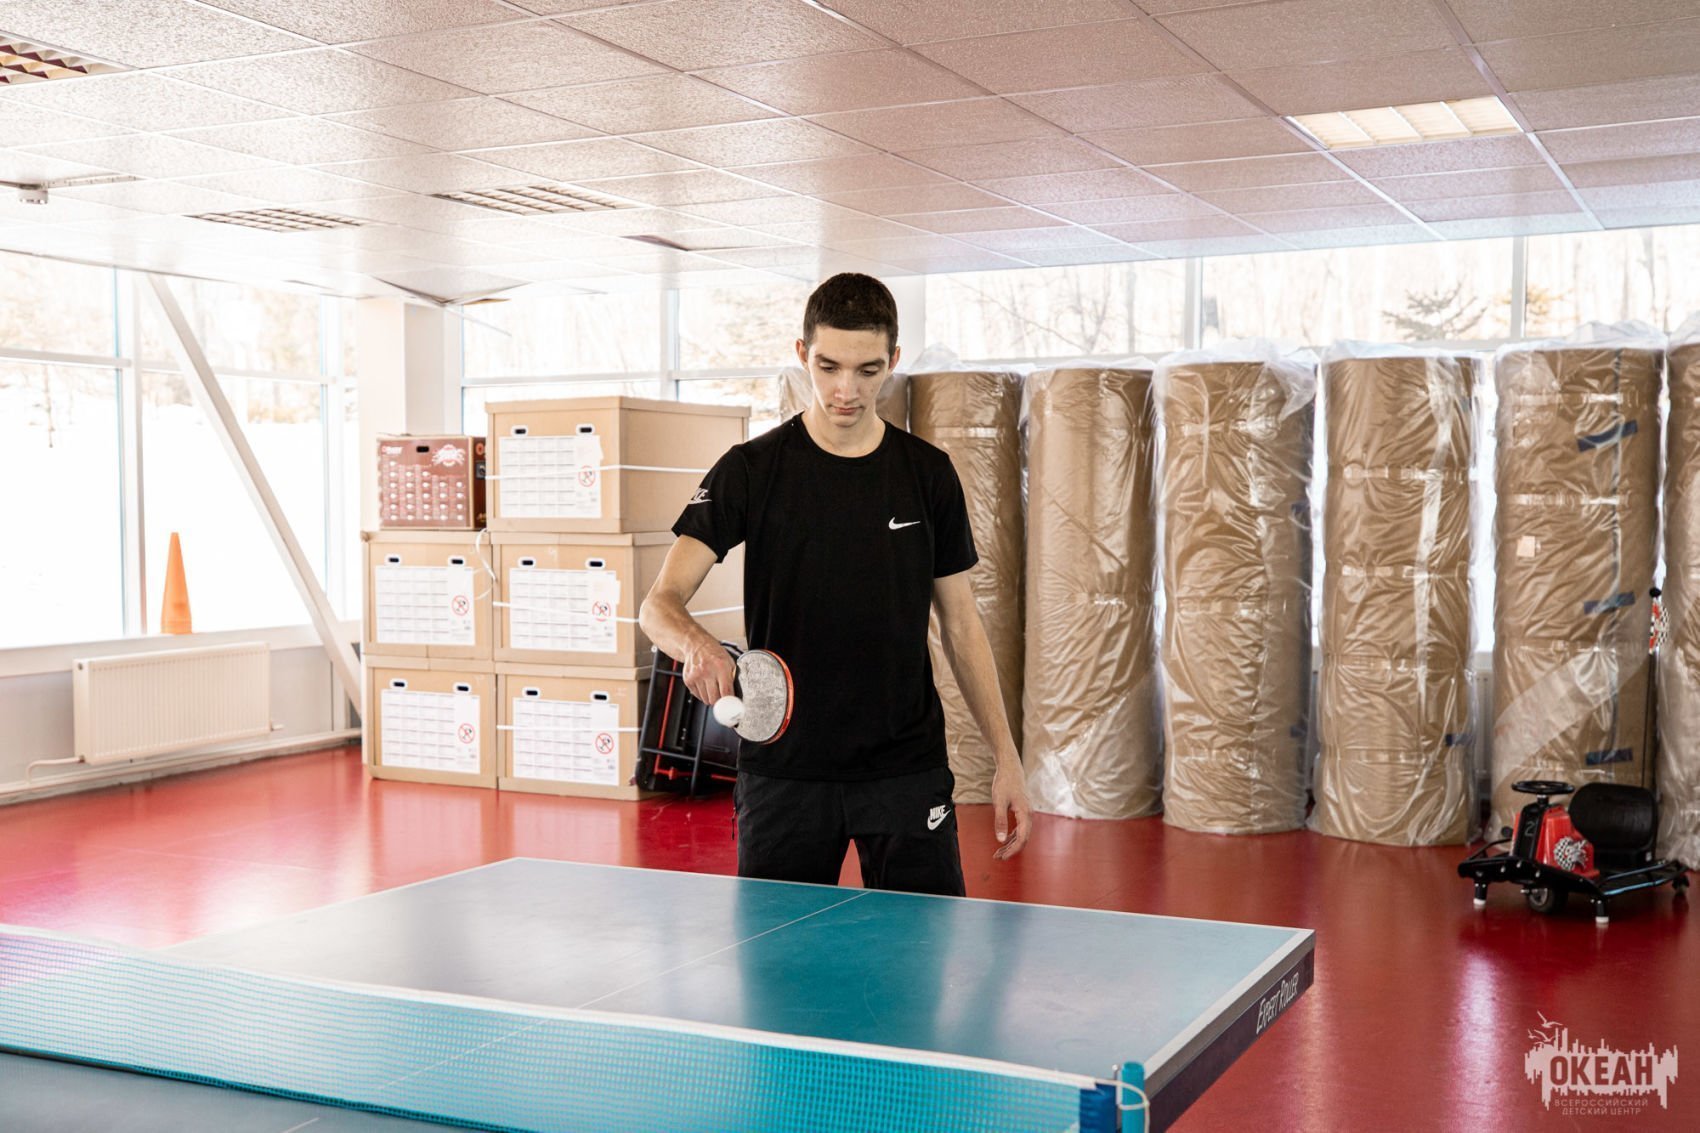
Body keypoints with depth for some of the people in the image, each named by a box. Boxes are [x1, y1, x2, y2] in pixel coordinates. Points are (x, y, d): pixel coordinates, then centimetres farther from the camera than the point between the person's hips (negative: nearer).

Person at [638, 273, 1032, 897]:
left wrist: (1006, 758, 4)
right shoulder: (751, 470, -3)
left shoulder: (930, 474, 4)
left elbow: (960, 622, 10)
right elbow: (659, 602, -9)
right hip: (784, 771, -1)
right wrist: (697, 644, -33)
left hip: (907, 770, 1)